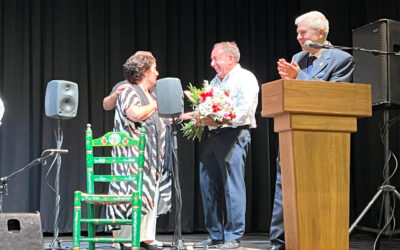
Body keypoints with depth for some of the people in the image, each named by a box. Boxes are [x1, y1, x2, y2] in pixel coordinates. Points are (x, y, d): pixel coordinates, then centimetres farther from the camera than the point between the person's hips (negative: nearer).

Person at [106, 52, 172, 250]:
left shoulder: (151, 94, 20)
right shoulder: (129, 92, -8)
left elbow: (161, 120, 28)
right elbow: (135, 114, -27)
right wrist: (155, 105, -12)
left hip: (152, 155, 9)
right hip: (134, 155, -9)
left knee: (152, 193, 6)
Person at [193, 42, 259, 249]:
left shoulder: (245, 79, -2)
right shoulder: (215, 82, 23)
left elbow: (243, 111, -14)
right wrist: (201, 118, 1)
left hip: (234, 135, -8)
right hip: (213, 136, 8)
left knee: (233, 186, -8)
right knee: (208, 184, 5)